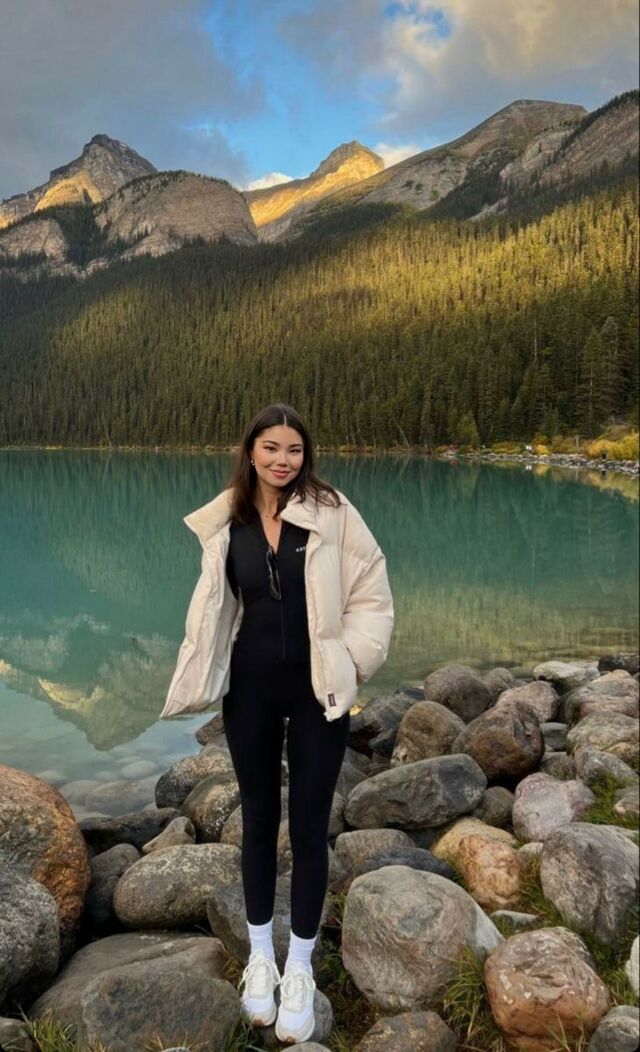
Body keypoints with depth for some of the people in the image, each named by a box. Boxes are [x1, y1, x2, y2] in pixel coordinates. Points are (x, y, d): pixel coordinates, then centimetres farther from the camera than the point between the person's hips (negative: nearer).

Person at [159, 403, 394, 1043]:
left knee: (308, 827, 8)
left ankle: (300, 969, 29)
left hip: (317, 690, -2)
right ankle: (260, 955, 37)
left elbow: (371, 593, -6)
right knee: (258, 819, 17)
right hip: (250, 686, 3)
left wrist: (353, 661, -12)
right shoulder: (226, 524, -2)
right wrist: (199, 678, 1)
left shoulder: (332, 512, -11)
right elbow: (215, 607, 6)